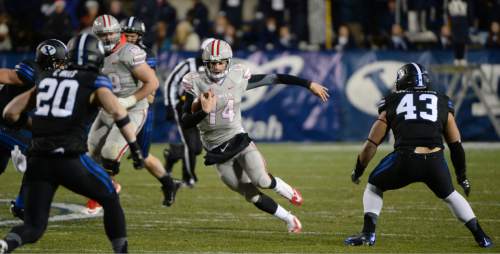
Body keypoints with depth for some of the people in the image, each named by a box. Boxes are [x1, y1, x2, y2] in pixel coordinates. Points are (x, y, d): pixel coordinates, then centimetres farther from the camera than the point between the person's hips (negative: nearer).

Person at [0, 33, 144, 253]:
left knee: (33, 227, 8)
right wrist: (134, 146, -7)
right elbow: (118, 112, -12)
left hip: (38, 160, 4)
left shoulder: (45, 79, 19)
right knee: (110, 200, 21)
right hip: (70, 159, -4)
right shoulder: (95, 82, 6)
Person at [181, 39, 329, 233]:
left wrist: (309, 84, 3)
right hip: (217, 152, 0)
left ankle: (288, 191, 12)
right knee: (252, 196, 1)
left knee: (261, 180, -22)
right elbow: (185, 123, -12)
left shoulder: (238, 77, -4)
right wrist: (204, 111, -32)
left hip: (238, 139, 0)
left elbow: (274, 79, 1)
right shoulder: (195, 83, -8)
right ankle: (289, 219, 21)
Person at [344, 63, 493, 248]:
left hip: (405, 160, -2)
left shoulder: (392, 103, 20)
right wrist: (462, 176, 36)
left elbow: (371, 144, 20)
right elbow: (456, 144, 25)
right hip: (435, 161, 2)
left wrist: (358, 171, 34)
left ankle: (368, 233, 13)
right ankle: (480, 236, 23)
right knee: (449, 195, 29)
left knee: (374, 187, 25)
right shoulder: (442, 103, 23)